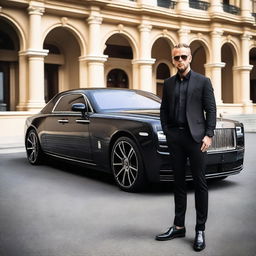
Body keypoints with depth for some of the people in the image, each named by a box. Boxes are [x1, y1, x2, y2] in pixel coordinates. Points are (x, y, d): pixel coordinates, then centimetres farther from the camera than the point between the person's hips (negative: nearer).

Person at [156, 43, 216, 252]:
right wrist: (167, 132, 3)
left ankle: (200, 230, 8)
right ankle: (179, 226, 19)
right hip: (175, 138, 4)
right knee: (179, 183, 10)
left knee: (200, 183, 1)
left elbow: (211, 110, -2)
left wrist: (208, 135, -10)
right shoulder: (168, 83, 13)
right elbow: (164, 110, 14)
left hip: (196, 137, -4)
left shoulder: (203, 81, 2)